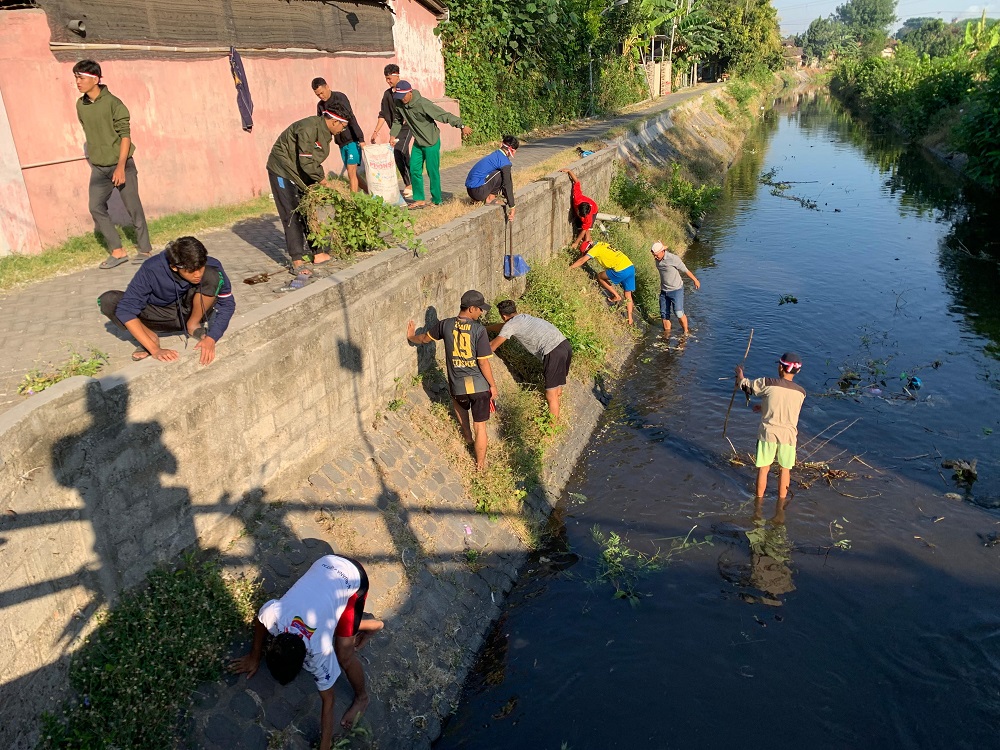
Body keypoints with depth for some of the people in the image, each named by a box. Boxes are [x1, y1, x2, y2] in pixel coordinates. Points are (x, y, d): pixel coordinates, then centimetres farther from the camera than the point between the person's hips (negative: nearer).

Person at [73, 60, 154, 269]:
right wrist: (93, 157, 16)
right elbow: (89, 133, 17)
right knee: (96, 207, -2)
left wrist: (120, 166, -19)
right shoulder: (80, 105, 5)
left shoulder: (113, 103, -12)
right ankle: (117, 251, 5)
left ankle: (145, 250, 15)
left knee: (133, 208, 2)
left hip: (121, 165, -6)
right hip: (98, 168, 6)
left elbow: (125, 135, -14)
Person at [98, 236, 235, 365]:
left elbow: (227, 303, -20)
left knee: (212, 275, -28)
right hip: (161, 315, 0)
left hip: (190, 312, 0)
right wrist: (155, 349, -38)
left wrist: (211, 338, -34)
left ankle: (193, 326, -7)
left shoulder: (211, 266, -26)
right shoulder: (152, 270, -29)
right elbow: (126, 309, -30)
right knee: (107, 301, -25)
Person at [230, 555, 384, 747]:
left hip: (353, 578, -5)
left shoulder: (320, 651, -28)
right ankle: (373, 626, 45)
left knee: (344, 655, -4)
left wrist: (324, 746, -5)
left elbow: (327, 700, -13)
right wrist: (255, 657, 17)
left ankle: (361, 698, 21)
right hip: (327, 563, 5)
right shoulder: (273, 612, -25)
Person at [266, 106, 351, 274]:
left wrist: (321, 179, -2)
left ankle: (317, 253, 16)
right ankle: (297, 261, -10)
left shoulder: (325, 132, 6)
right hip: (283, 172, -9)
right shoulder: (309, 128, -25)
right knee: (292, 216, -10)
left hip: (302, 174, 9)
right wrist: (322, 180, -17)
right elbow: (306, 162, -27)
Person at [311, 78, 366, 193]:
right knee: (352, 173, 8)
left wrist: (361, 139, -25)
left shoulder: (340, 97, -10)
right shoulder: (320, 105, 10)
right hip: (341, 143, 7)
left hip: (352, 140, -7)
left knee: (351, 172, -11)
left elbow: (351, 118, -18)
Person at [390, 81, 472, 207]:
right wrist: (393, 135, 4)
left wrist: (462, 126, -25)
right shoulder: (399, 104, -5)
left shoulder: (422, 104, -25)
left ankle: (436, 201, 11)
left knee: (433, 172, -2)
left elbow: (444, 115, -25)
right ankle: (419, 199, 14)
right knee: (414, 170, 5)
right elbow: (398, 120, 15)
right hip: (418, 143, 7)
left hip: (431, 143, -7)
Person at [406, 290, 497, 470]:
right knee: (480, 426, 10)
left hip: (457, 385, 3)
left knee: (459, 403, 39)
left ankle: (467, 435, 49)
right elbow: (483, 362, -15)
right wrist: (493, 384, -2)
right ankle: (480, 463, 23)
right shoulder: (479, 330, -16)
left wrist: (411, 337, 36)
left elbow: (425, 338, 14)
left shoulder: (446, 325, -4)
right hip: (479, 385, -3)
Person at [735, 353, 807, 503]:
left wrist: (739, 371, 24)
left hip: (768, 433, -1)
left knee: (763, 468, 13)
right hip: (788, 434, 2)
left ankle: (759, 499, 25)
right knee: (785, 469, 19)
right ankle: (781, 500, 29)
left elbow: (744, 385, 3)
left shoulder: (767, 384, -12)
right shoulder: (801, 392, -1)